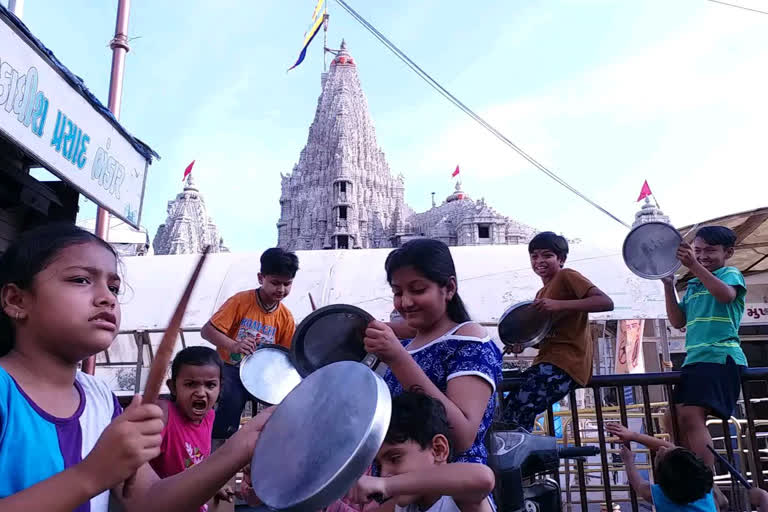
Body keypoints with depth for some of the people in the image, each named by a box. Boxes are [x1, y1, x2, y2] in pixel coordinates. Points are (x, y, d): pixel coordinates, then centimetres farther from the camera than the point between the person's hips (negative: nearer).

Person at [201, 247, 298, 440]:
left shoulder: (286, 318, 0)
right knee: (233, 400, -30)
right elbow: (207, 331, -15)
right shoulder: (241, 301, -11)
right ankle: (218, 442, -7)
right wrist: (234, 346, -31)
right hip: (230, 368, -3)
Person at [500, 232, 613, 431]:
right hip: (547, 361, 10)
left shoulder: (567, 276, -5)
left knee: (515, 416, -20)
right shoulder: (541, 293, 22)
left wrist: (559, 305, -27)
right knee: (508, 407, 7)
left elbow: (606, 302, -18)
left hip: (565, 362, -10)